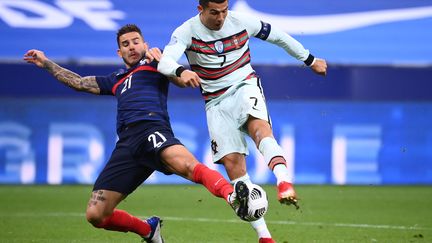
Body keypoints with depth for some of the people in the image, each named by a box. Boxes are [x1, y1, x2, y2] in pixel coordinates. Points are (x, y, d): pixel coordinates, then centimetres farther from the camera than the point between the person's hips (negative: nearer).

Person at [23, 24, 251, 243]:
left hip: (151, 129, -6)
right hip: (126, 145, 6)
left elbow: (183, 81, 7)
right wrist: (46, 63, 51)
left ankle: (232, 196, -59)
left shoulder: (153, 62, 21)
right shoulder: (117, 79, 36)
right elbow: (79, 83, 46)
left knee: (187, 165, -40)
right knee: (95, 215, -4)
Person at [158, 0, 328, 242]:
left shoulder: (242, 22, -4)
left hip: (245, 86, 0)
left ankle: (285, 182, -56)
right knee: (232, 162, -11)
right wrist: (181, 71, -50)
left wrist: (310, 60, 22)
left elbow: (278, 36, 12)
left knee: (259, 126, -34)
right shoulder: (187, 31, -10)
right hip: (216, 102, 0)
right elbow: (165, 62, -26)